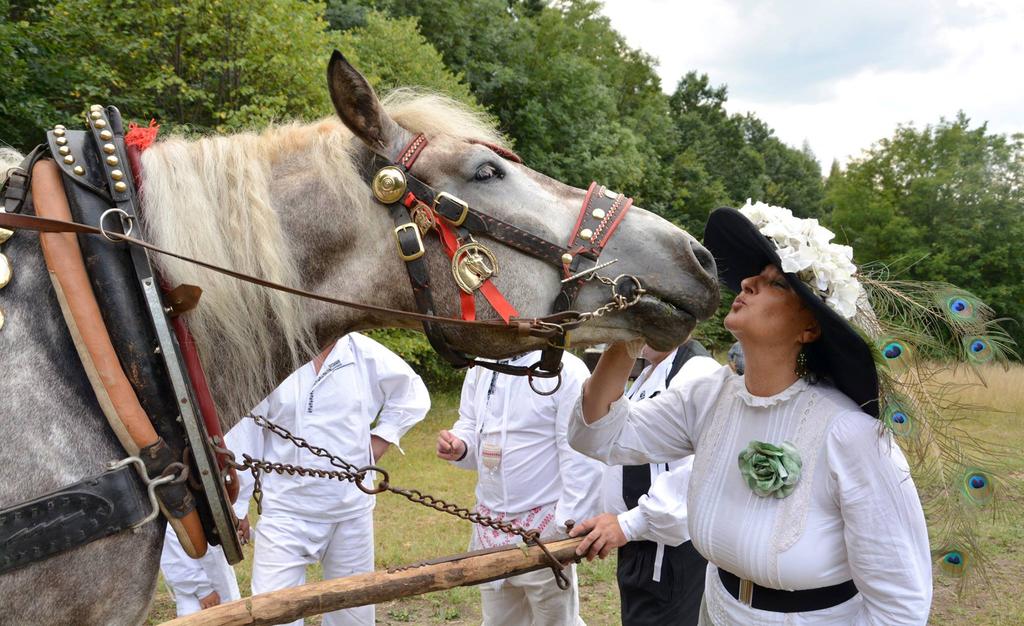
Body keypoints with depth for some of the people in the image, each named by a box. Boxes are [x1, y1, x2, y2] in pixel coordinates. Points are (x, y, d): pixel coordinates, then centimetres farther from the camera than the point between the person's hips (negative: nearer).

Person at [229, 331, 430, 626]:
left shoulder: (363, 352, -4)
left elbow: (412, 394, 12)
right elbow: (244, 439, -3)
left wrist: (382, 438, 2)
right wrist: (236, 506, 1)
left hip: (352, 511, 3)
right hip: (286, 512, -2)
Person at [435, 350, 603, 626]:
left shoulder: (566, 370, -17)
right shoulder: (480, 369, 5)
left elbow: (580, 457, -17)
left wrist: (572, 525, -18)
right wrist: (460, 445, -8)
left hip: (545, 525, -6)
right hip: (491, 523, 7)